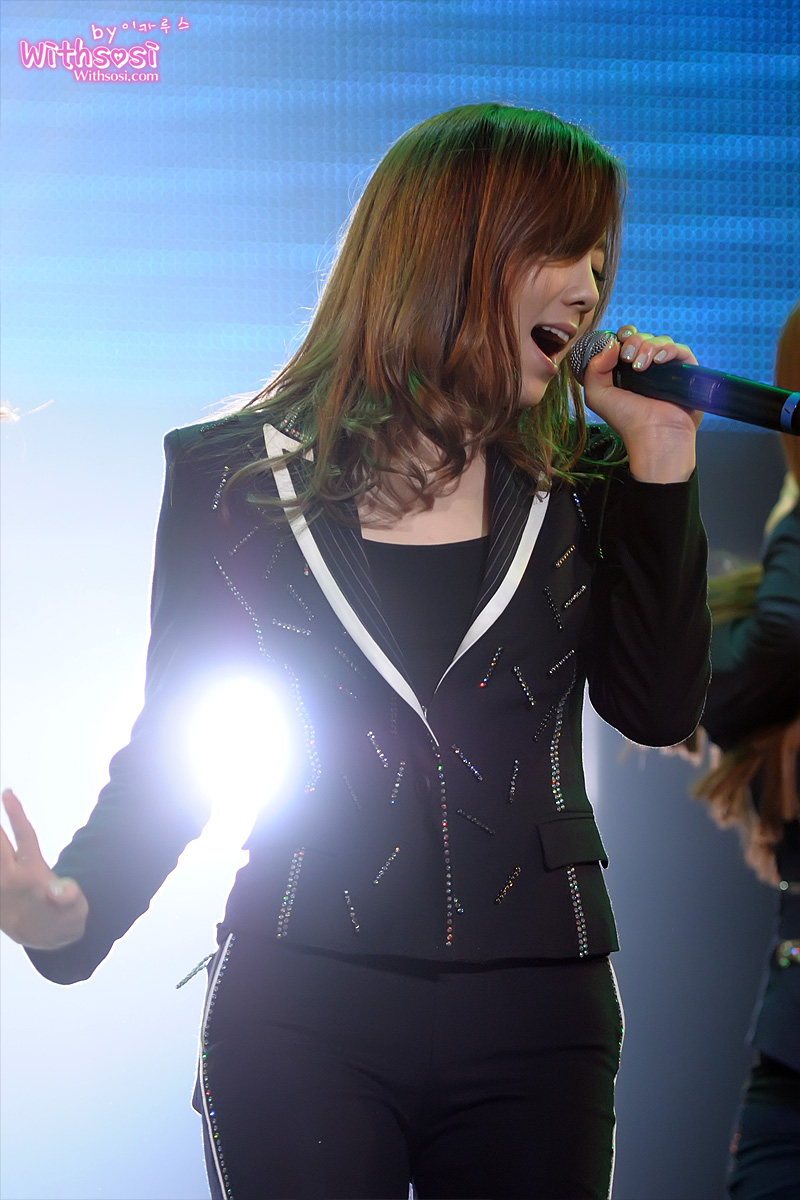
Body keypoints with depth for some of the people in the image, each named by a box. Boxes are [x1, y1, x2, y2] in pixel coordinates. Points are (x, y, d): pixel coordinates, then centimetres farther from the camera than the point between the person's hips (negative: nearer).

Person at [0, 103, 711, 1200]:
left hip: (534, 1023, 3)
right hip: (301, 1013, -2)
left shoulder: (572, 484, 8)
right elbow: (173, 742, 3)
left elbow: (659, 709, -3)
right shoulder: (238, 475, 2)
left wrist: (659, 461, -4)